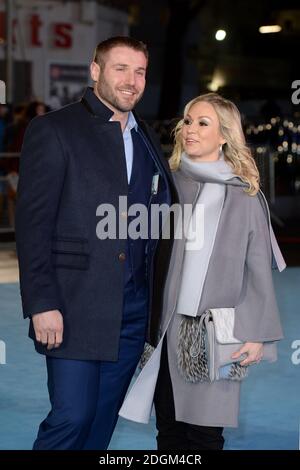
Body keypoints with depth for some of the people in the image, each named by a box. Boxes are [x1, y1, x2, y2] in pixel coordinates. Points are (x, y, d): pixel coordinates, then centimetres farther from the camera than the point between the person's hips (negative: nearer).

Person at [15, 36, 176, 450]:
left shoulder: (146, 138, 15)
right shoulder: (53, 131, -4)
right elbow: (32, 222, -10)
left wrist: (157, 297, 6)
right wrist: (41, 304, -16)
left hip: (134, 307, 6)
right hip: (75, 306, -6)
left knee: (102, 419, 11)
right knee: (71, 418, -7)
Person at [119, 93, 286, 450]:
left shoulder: (244, 196, 2)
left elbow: (258, 270, 2)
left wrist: (257, 333, -4)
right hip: (168, 326, 2)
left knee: (204, 433, -2)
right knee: (169, 432, 6)